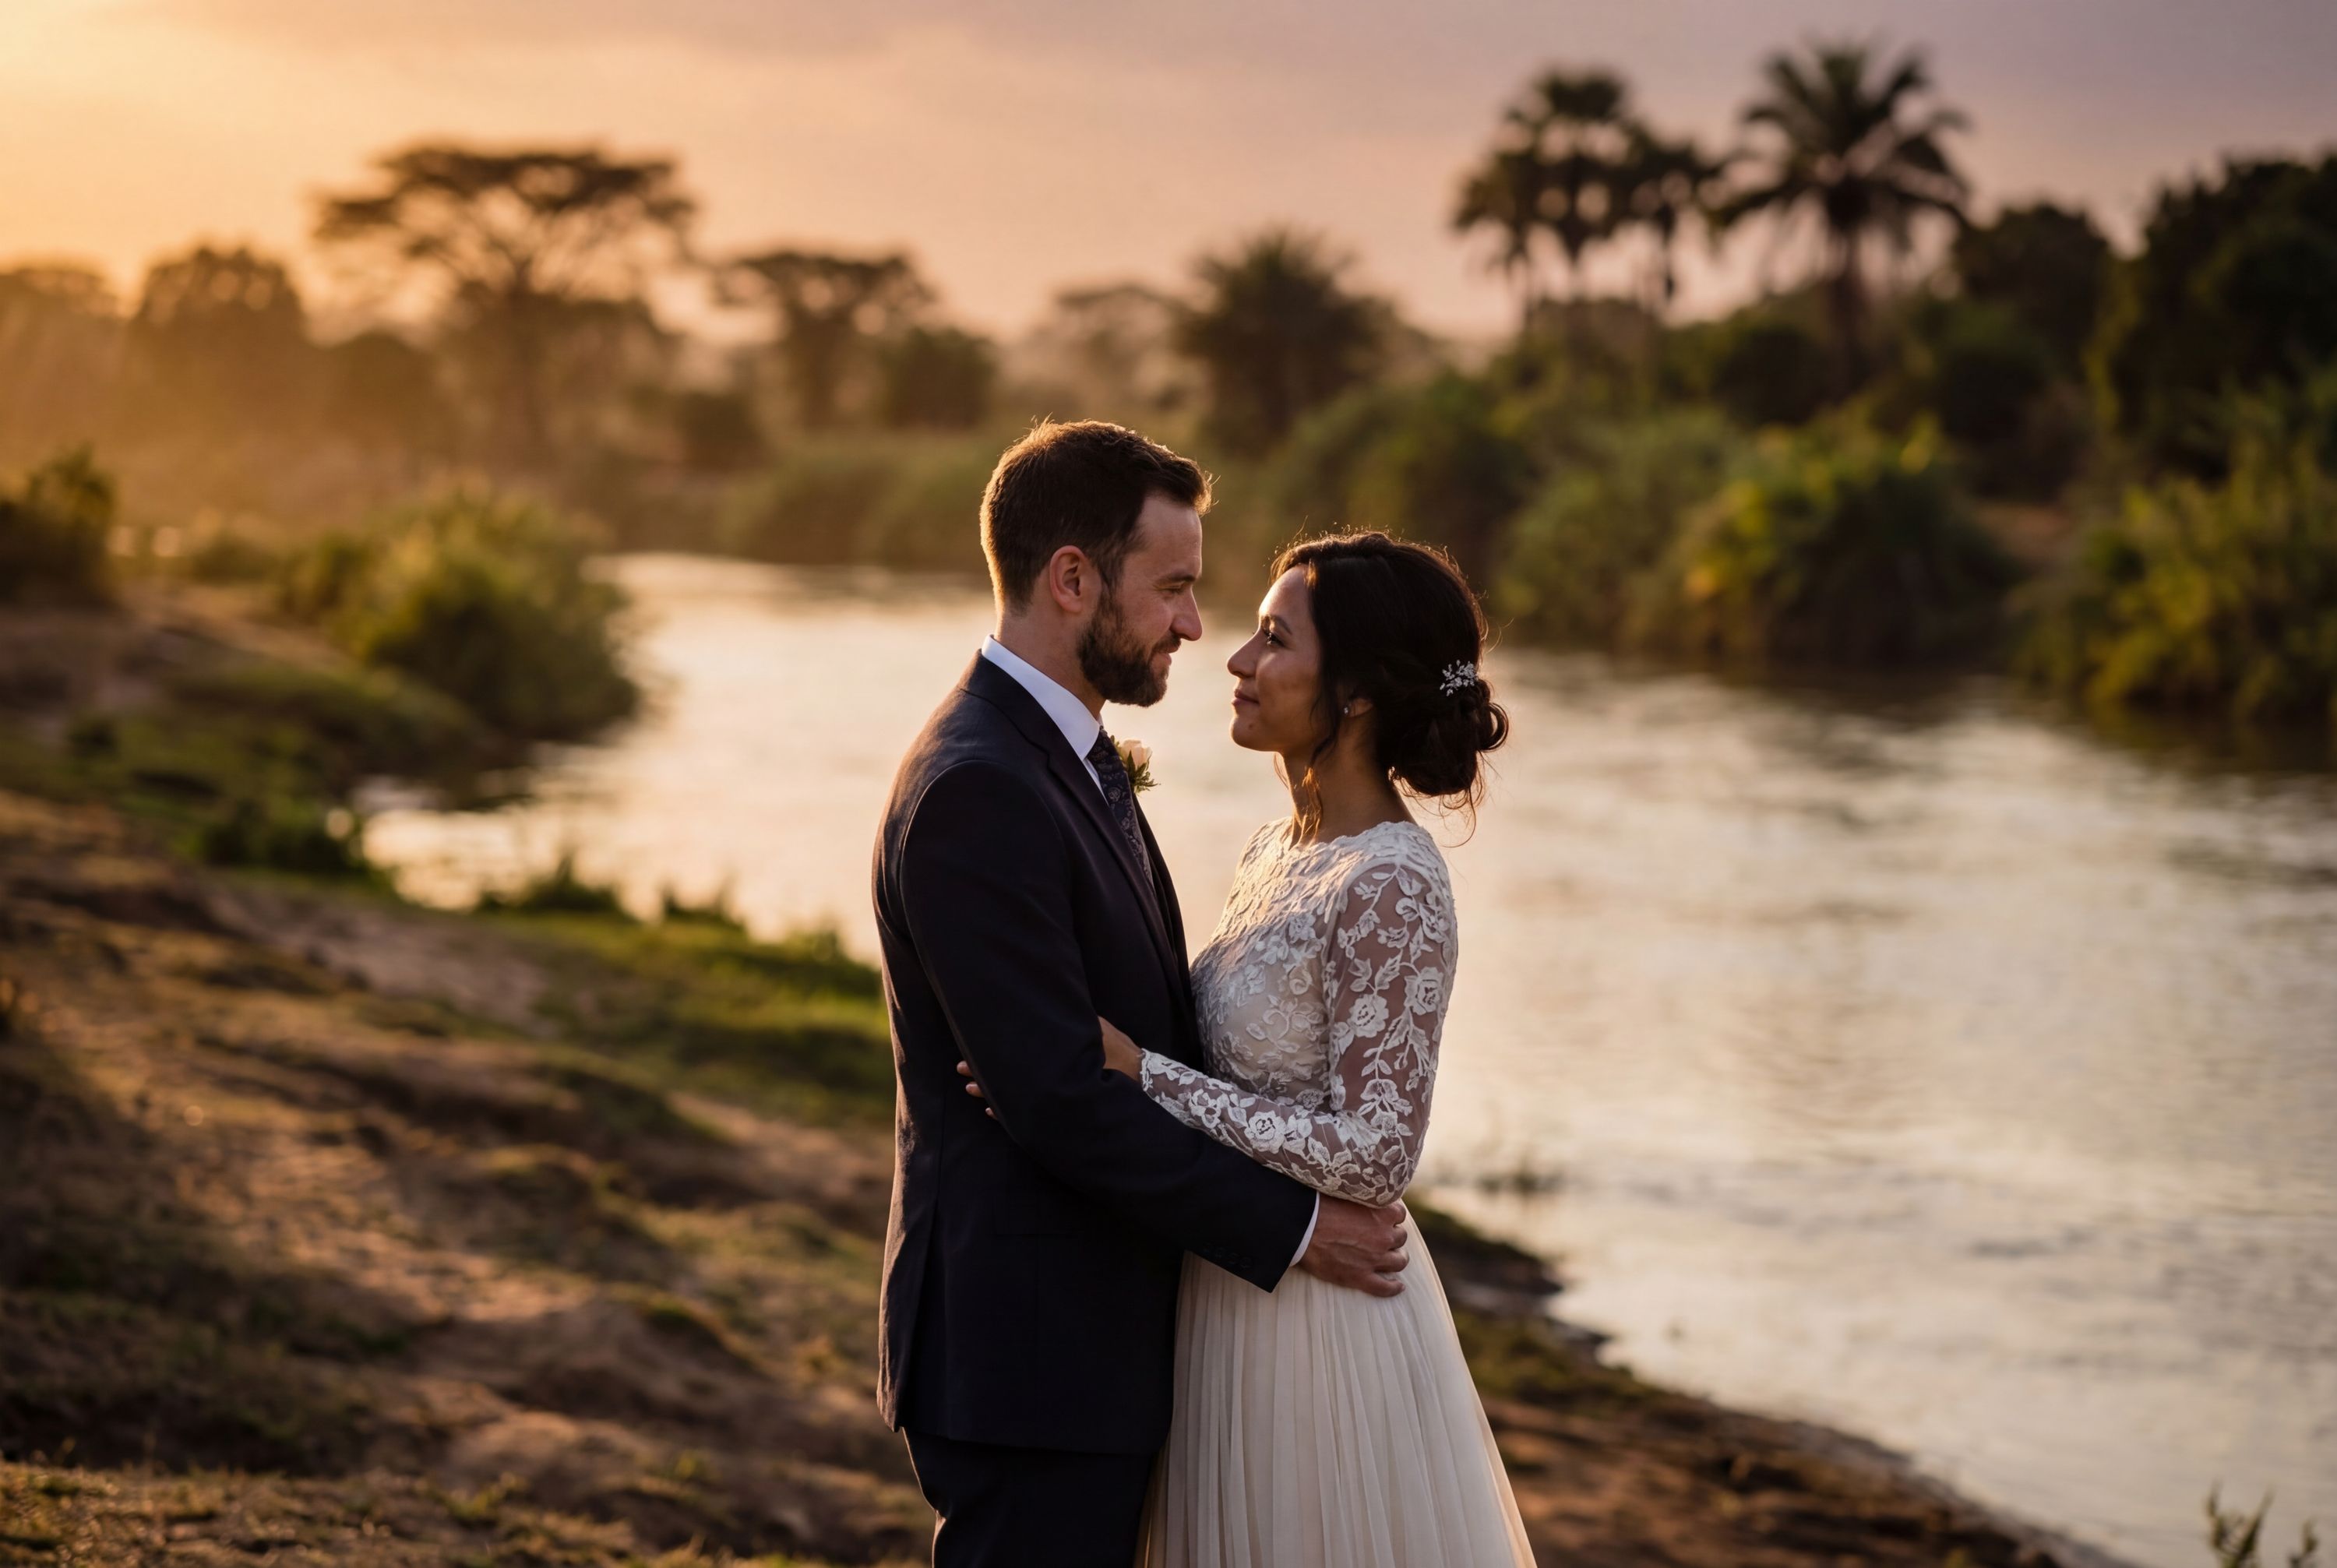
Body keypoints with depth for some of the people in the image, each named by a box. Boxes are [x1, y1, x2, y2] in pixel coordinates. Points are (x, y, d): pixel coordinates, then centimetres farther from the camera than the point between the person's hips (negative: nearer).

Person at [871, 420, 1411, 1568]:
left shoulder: (1069, 759, 13)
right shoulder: (974, 792, -20)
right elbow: (1058, 1098, -23)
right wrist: (1288, 1227, -15)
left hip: (1094, 1337, 10)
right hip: (1023, 1354, -10)